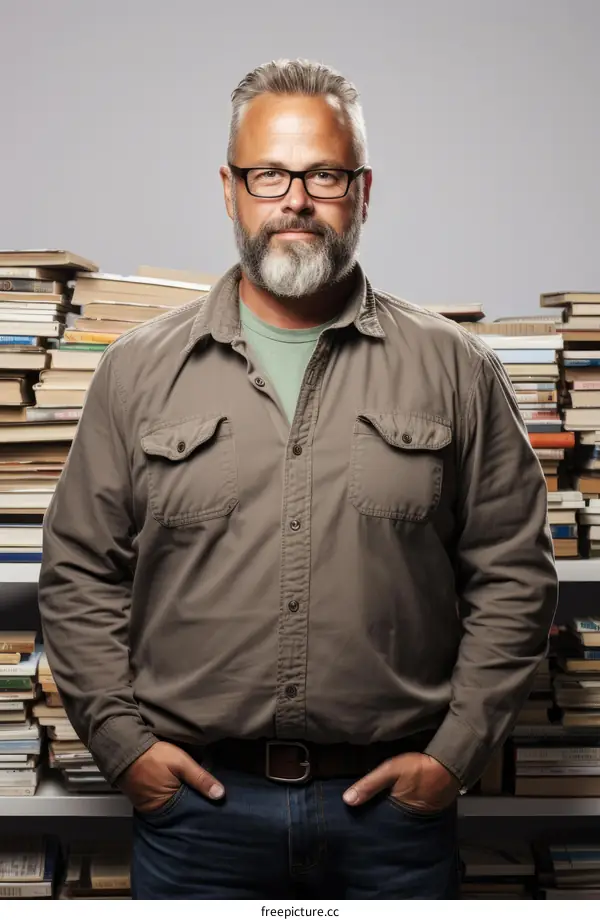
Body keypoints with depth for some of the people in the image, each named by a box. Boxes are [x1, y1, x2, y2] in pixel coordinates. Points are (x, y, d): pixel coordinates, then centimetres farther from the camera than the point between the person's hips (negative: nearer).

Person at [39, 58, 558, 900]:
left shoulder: (454, 369, 1)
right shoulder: (140, 370, 3)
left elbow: (513, 573, 2)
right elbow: (80, 574, 6)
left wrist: (457, 751, -4)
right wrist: (122, 737, -2)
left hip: (394, 800, 0)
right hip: (194, 798, 1)